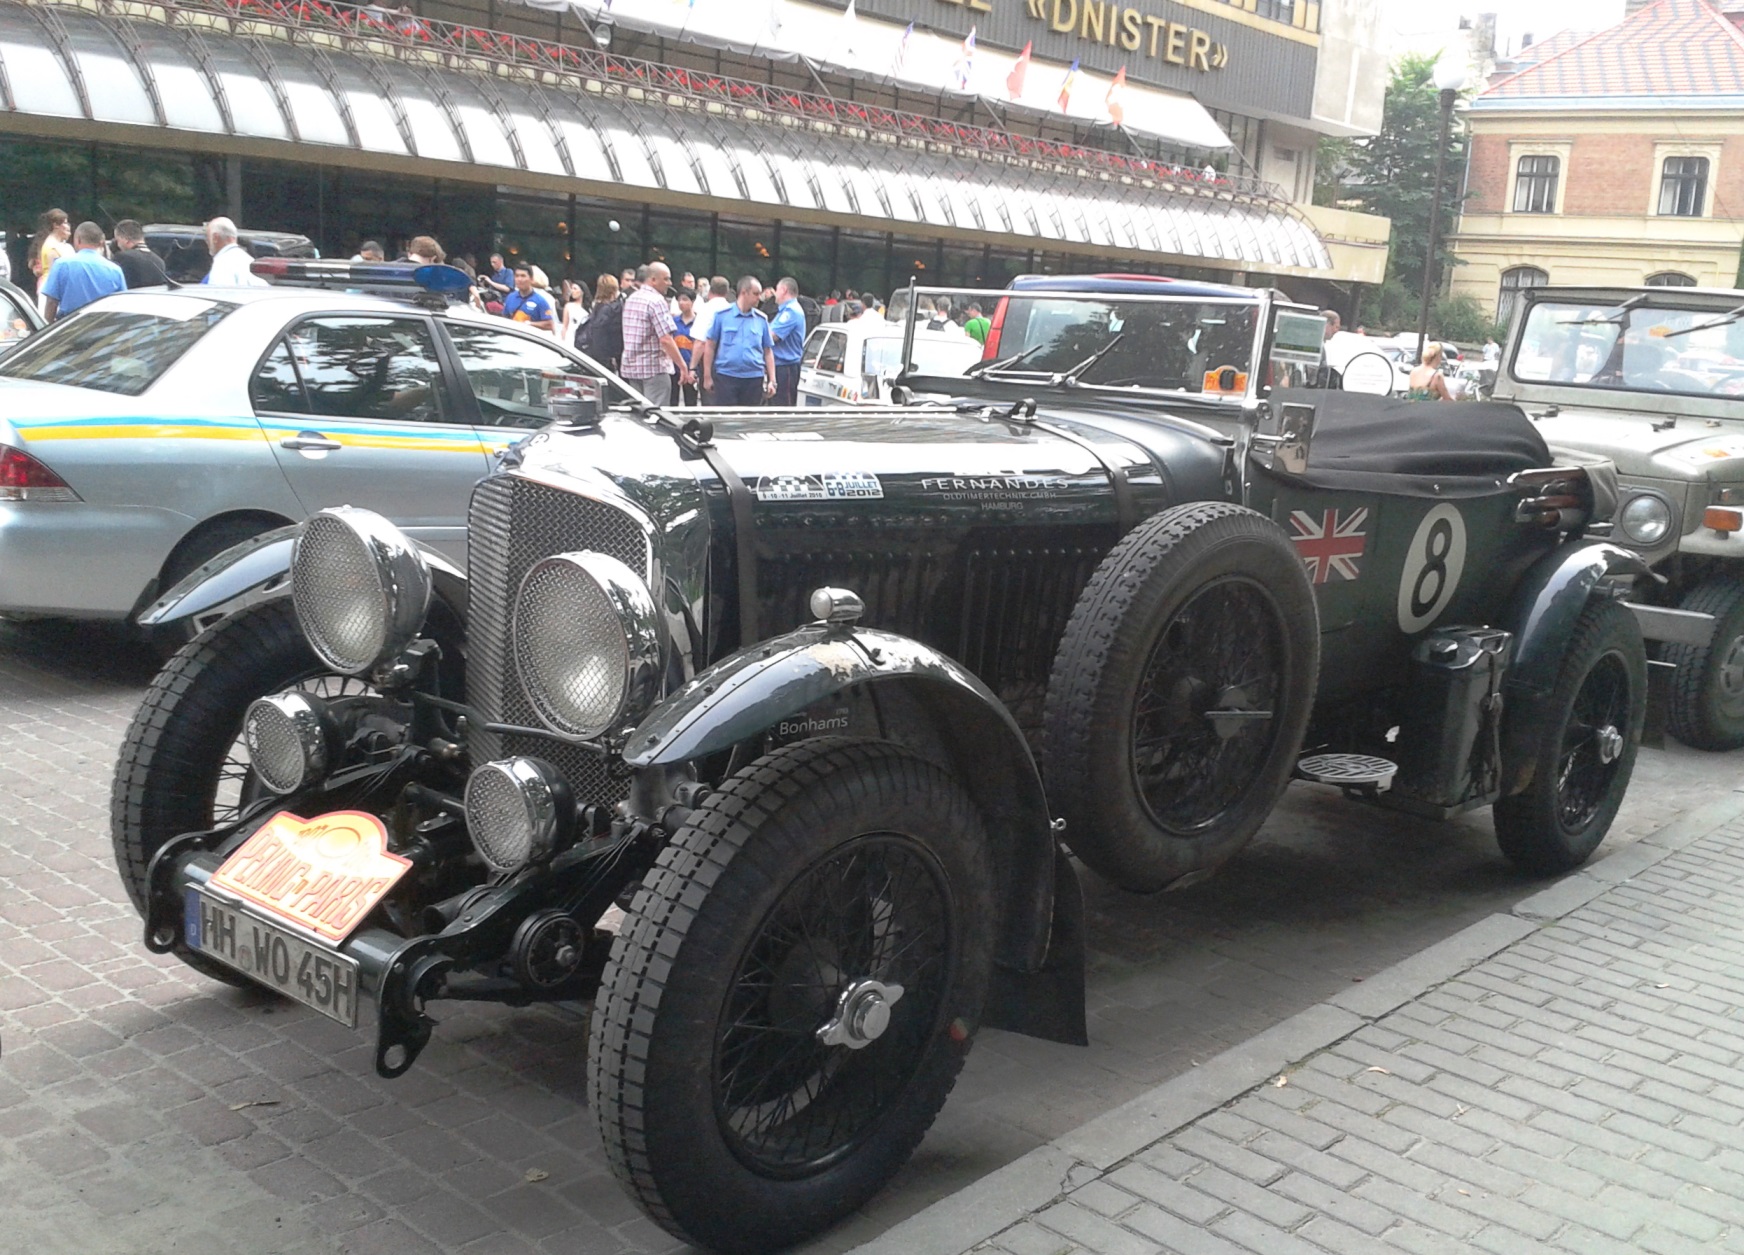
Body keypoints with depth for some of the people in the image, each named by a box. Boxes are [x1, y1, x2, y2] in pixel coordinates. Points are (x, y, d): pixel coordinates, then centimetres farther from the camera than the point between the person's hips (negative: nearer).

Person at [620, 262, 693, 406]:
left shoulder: (630, 299, 13)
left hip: (631, 367, 8)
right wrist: (683, 367, -17)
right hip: (654, 367, -8)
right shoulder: (656, 301, -14)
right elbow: (666, 340, -20)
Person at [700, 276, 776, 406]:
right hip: (726, 376, -3)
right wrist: (707, 377, 0)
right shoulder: (722, 315, 0)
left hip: (754, 378, 3)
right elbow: (710, 346, 3)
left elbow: (768, 351, 9)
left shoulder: (761, 319, 7)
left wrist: (772, 381, 3)